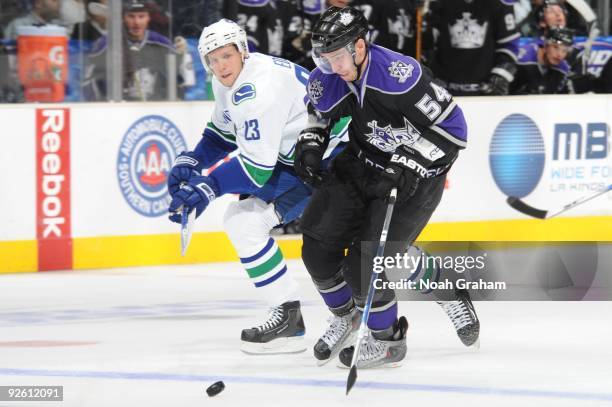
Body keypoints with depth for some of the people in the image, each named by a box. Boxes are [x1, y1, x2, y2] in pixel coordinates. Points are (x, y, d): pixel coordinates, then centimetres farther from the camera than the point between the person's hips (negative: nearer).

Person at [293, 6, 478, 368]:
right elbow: (317, 115, 15)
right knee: (318, 240, -1)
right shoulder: (326, 80, -11)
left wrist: (406, 167, -29)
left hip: (417, 173, -7)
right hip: (363, 161, 7)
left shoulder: (400, 75, -31)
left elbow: (453, 128, -25)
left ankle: (388, 341, 6)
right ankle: (345, 317, 24)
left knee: (365, 262, -15)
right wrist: (309, 145, -4)